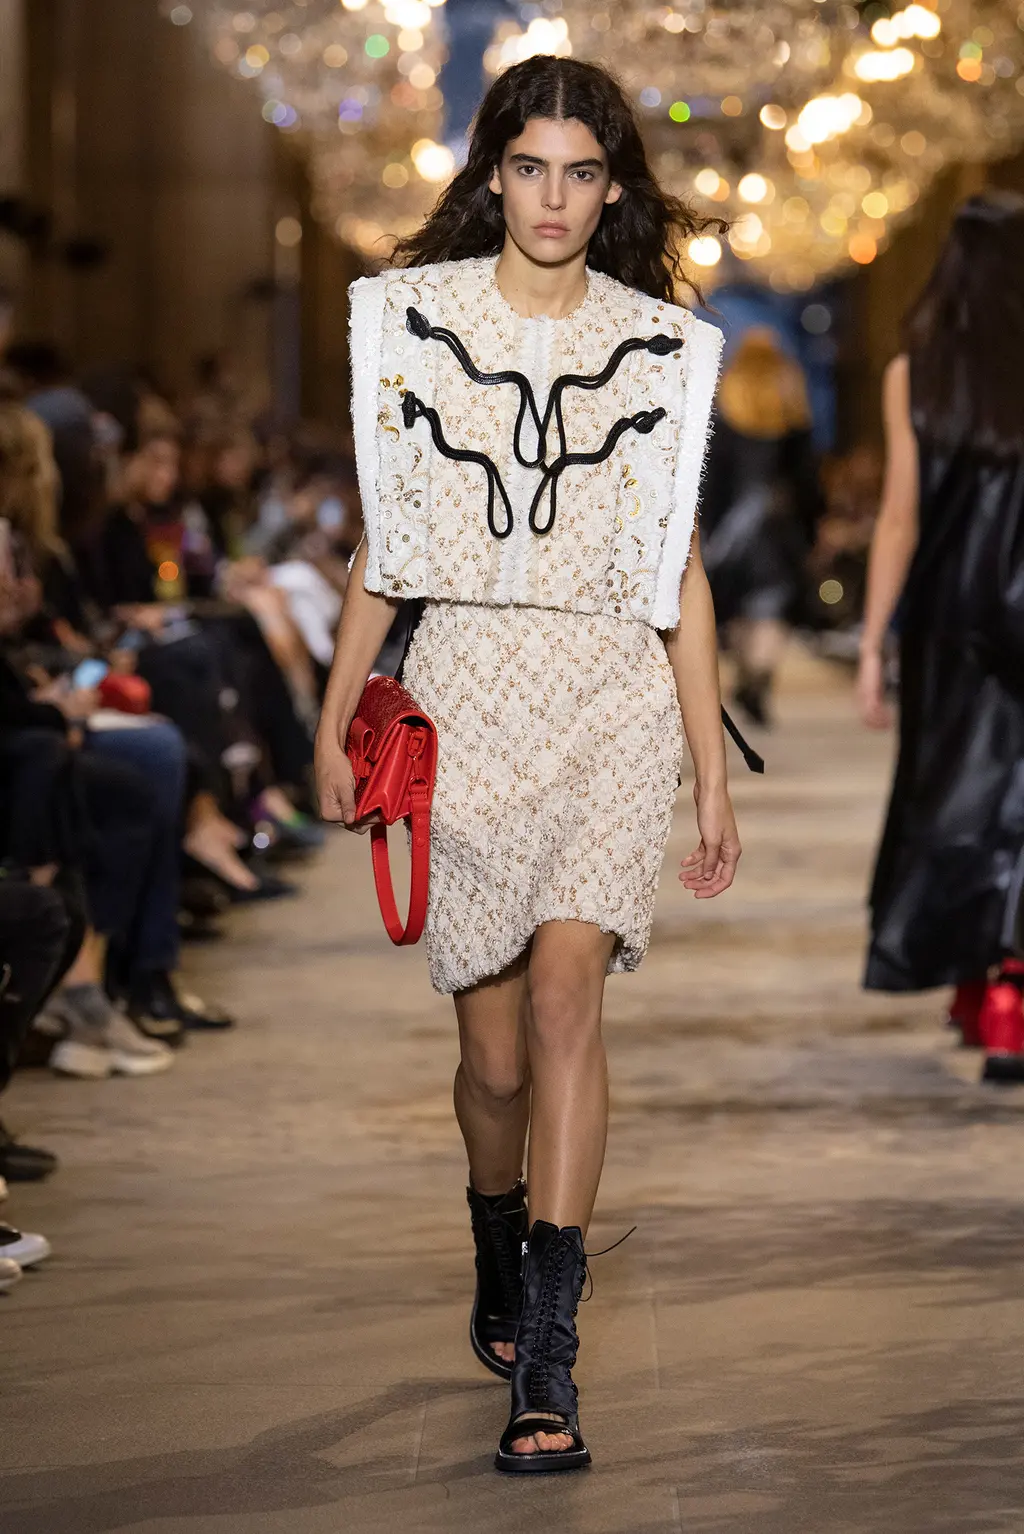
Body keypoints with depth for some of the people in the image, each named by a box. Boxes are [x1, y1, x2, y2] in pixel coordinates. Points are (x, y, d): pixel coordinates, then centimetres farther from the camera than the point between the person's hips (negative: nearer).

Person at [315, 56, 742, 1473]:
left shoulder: (659, 345, 6)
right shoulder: (417, 316, 5)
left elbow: (680, 565, 9)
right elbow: (383, 539, 10)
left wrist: (712, 768, 7)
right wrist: (335, 714, 6)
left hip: (612, 694, -1)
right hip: (463, 690, 1)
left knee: (563, 994, -18)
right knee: (494, 1046, 5)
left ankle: (546, 1357, -17)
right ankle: (499, 1273, 34)